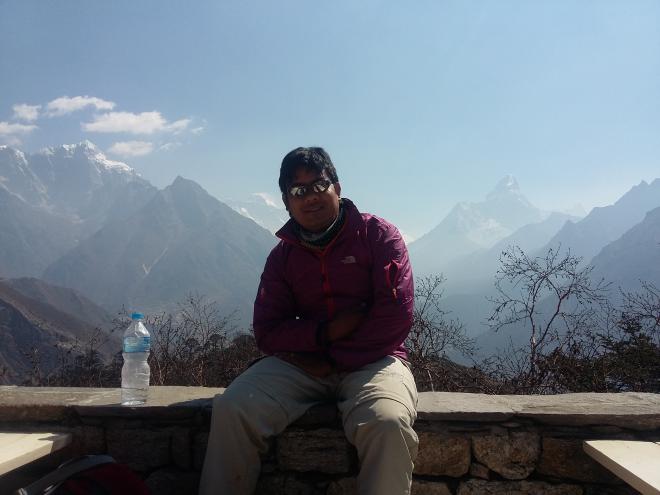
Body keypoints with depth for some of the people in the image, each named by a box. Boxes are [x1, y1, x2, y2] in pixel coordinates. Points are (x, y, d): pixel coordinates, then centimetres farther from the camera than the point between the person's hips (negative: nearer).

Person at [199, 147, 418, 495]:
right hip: (303, 363, 3)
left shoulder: (378, 235, -1)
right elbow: (267, 332, 6)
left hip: (372, 360, -3)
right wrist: (326, 331, -12)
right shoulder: (282, 256, 10)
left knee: (388, 423, -36)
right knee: (232, 408, -21)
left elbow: (397, 315, -10)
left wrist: (332, 360, -9)